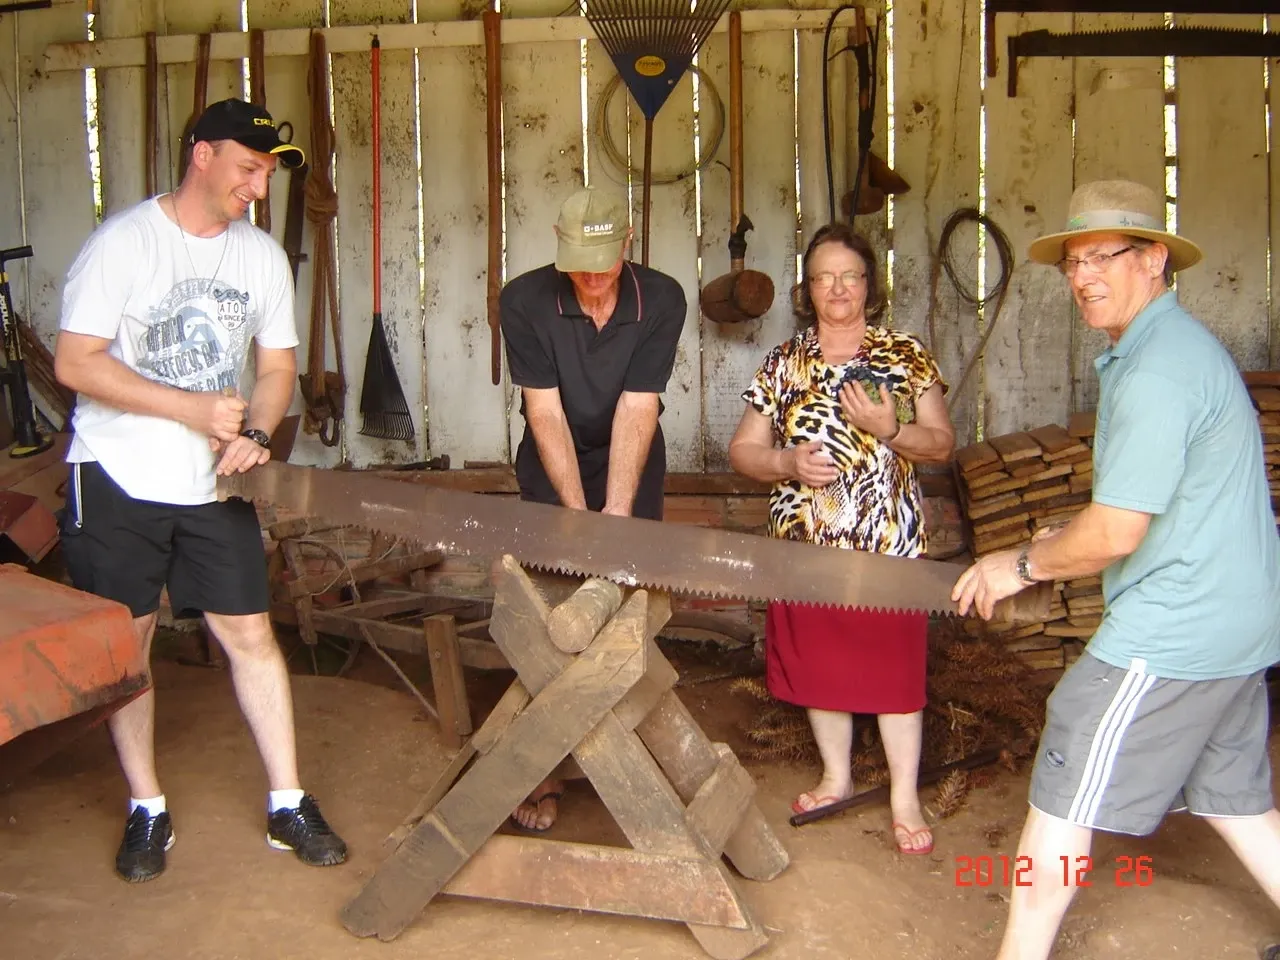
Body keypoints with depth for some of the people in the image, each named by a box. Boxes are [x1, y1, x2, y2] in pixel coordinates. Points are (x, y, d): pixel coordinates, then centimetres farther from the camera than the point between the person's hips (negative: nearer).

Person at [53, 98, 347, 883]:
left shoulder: (262, 255, 4)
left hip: (213, 482, 3)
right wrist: (195, 409, -20)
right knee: (127, 641, 6)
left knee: (250, 633, 2)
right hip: (117, 478, -3)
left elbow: (278, 366, 9)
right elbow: (76, 362, -14)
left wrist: (255, 433, -12)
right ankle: (147, 810, 21)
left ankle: (289, 805, 12)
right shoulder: (124, 242, -10)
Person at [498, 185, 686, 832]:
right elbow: (545, 412, -22)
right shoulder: (524, 301, -20)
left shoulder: (661, 300, -18)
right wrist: (578, 513, -27)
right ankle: (542, 772, 5)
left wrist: (616, 514, -29)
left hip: (632, 470, 1)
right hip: (551, 472, -1)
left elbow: (636, 411, -23)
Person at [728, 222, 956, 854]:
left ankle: (905, 797, 17)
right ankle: (837, 778, 32)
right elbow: (742, 450, 5)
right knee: (819, 665, 12)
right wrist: (787, 462, -15)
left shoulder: (907, 356, 2)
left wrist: (889, 428, -17)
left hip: (888, 542, -2)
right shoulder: (784, 363, 5)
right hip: (807, 541, 2)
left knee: (894, 668, 2)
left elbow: (942, 445, 2)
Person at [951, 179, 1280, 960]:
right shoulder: (1184, 344, 13)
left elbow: (1115, 534, -23)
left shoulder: (1155, 373, -21)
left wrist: (1024, 566, -7)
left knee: (1062, 800, 0)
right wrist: (1062, 548, 13)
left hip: (1170, 632, -10)